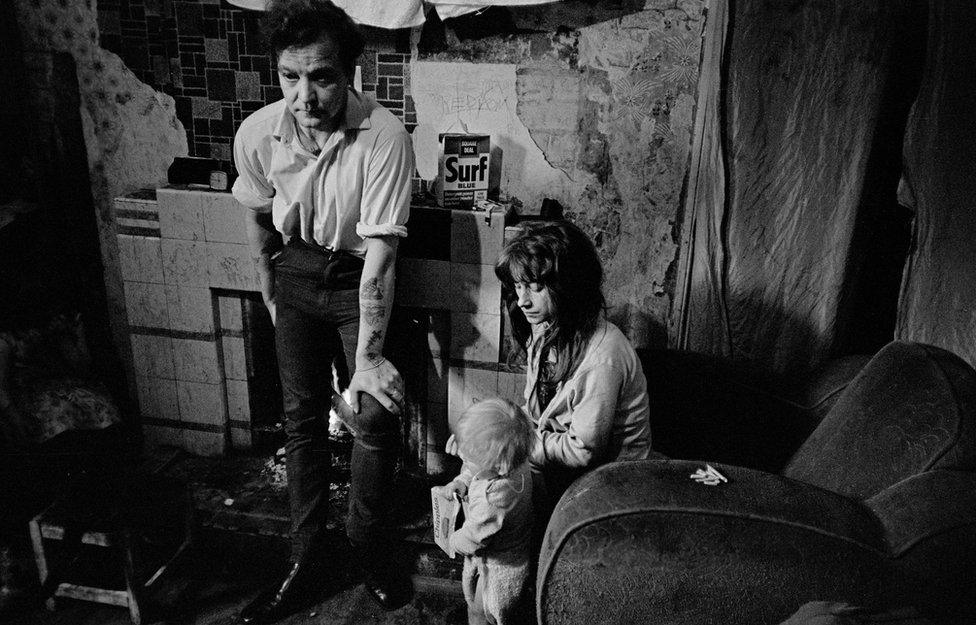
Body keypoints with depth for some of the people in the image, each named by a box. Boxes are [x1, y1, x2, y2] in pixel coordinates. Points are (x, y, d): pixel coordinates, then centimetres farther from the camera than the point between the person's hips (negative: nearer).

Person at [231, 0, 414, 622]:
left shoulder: (384, 136, -27)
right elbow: (258, 219, 5)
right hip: (295, 273, 3)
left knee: (376, 414, -7)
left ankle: (369, 544, 19)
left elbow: (379, 255, -28)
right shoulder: (256, 134, -15)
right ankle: (307, 559, 23)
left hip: (357, 276, -3)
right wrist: (271, 296, 13)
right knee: (303, 418, 8)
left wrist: (368, 356, -27)